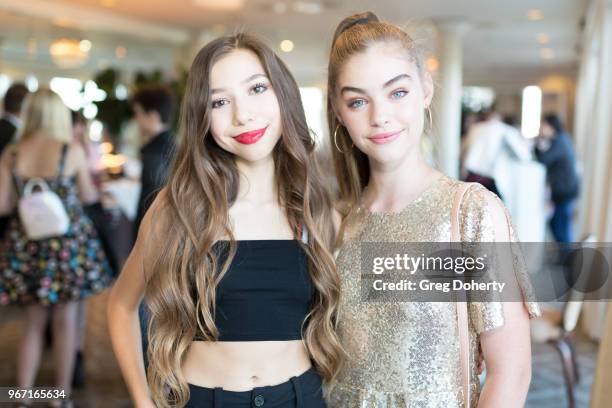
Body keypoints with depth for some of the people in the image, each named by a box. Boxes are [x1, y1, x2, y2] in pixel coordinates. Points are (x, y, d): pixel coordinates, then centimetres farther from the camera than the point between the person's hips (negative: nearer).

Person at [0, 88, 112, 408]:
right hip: (68, 242, -2)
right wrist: (97, 188, 21)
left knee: (33, 324, 13)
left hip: (26, 244, 3)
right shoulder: (72, 151, -11)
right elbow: (87, 196, 0)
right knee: (65, 322, 10)